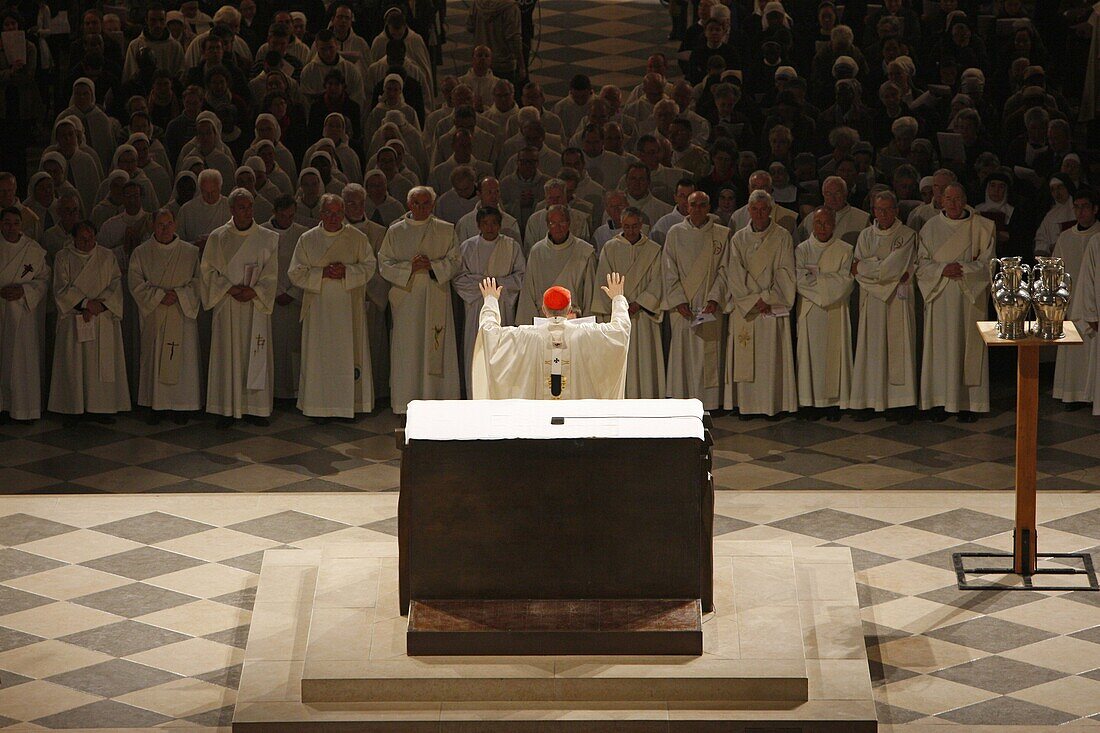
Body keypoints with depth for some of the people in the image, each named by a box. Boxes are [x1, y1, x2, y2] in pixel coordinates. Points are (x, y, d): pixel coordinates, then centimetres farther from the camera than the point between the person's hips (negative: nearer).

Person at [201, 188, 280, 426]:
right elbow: (208, 271, 0)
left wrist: (253, 292, -14)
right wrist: (230, 289, -13)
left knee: (256, 354, 0)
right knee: (228, 355, -1)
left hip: (256, 306, 1)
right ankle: (226, 409, 2)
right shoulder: (217, 238, 3)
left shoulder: (267, 239, 4)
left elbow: (271, 273, 2)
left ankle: (254, 408, 5)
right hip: (226, 306, -1)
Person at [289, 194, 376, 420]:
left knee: (349, 356, 0)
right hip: (318, 307, 0)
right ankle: (320, 406, 4)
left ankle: (351, 403, 6)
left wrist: (346, 272, -15)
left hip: (349, 308, 0)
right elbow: (296, 273, 0)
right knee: (320, 356, -1)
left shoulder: (357, 238, 3)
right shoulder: (307, 240, 3)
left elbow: (369, 266, 1)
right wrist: (322, 273, -13)